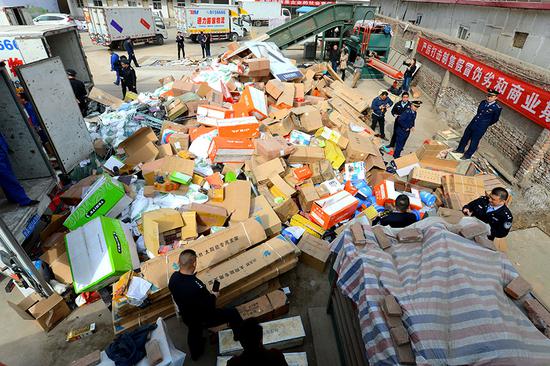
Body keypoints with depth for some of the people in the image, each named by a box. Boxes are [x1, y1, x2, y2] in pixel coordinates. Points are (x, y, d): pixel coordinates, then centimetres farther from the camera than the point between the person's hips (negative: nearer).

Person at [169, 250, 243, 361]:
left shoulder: (173, 277, -19)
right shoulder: (196, 286, -43)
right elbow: (210, 308, -29)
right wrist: (214, 296, -9)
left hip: (186, 316, 7)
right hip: (202, 319, -6)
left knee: (194, 332, 36)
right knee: (232, 313, 13)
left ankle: (195, 353, 66)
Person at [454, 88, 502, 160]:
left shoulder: (497, 108, -15)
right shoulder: (483, 102, 0)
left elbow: (495, 119, -2)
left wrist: (485, 124, 8)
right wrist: (476, 120, 12)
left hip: (481, 128, -6)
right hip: (473, 123, 6)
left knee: (474, 141, 3)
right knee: (465, 136, 15)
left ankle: (467, 155, 16)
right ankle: (460, 149, 33)